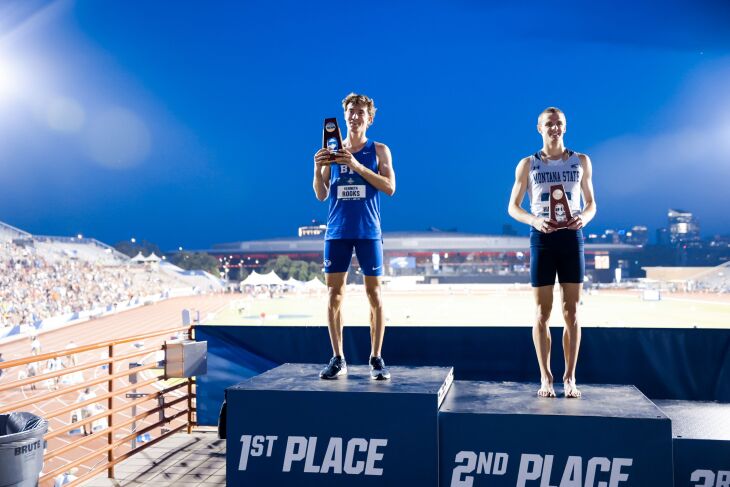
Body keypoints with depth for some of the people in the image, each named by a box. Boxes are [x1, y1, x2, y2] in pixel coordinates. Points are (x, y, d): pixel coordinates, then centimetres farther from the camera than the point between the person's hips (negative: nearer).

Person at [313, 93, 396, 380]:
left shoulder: (379, 150, 5)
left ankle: (376, 359, 8)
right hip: (337, 232, 2)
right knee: (334, 294, 0)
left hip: (368, 232, -2)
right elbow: (321, 195, 7)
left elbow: (390, 187, -9)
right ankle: (338, 359, 9)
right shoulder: (331, 152, 11)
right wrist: (318, 168, -11)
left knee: (374, 294, 0)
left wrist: (356, 165, -17)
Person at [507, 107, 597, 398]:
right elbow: (513, 207, 6)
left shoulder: (581, 161, 10)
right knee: (542, 313, 1)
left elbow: (591, 203, 14)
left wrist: (585, 218, -11)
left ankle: (570, 378, 9)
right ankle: (545, 378, 9)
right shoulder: (528, 164, 7)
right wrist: (534, 220, -15)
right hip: (542, 238, -1)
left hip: (572, 237, 1)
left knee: (571, 312, 1)